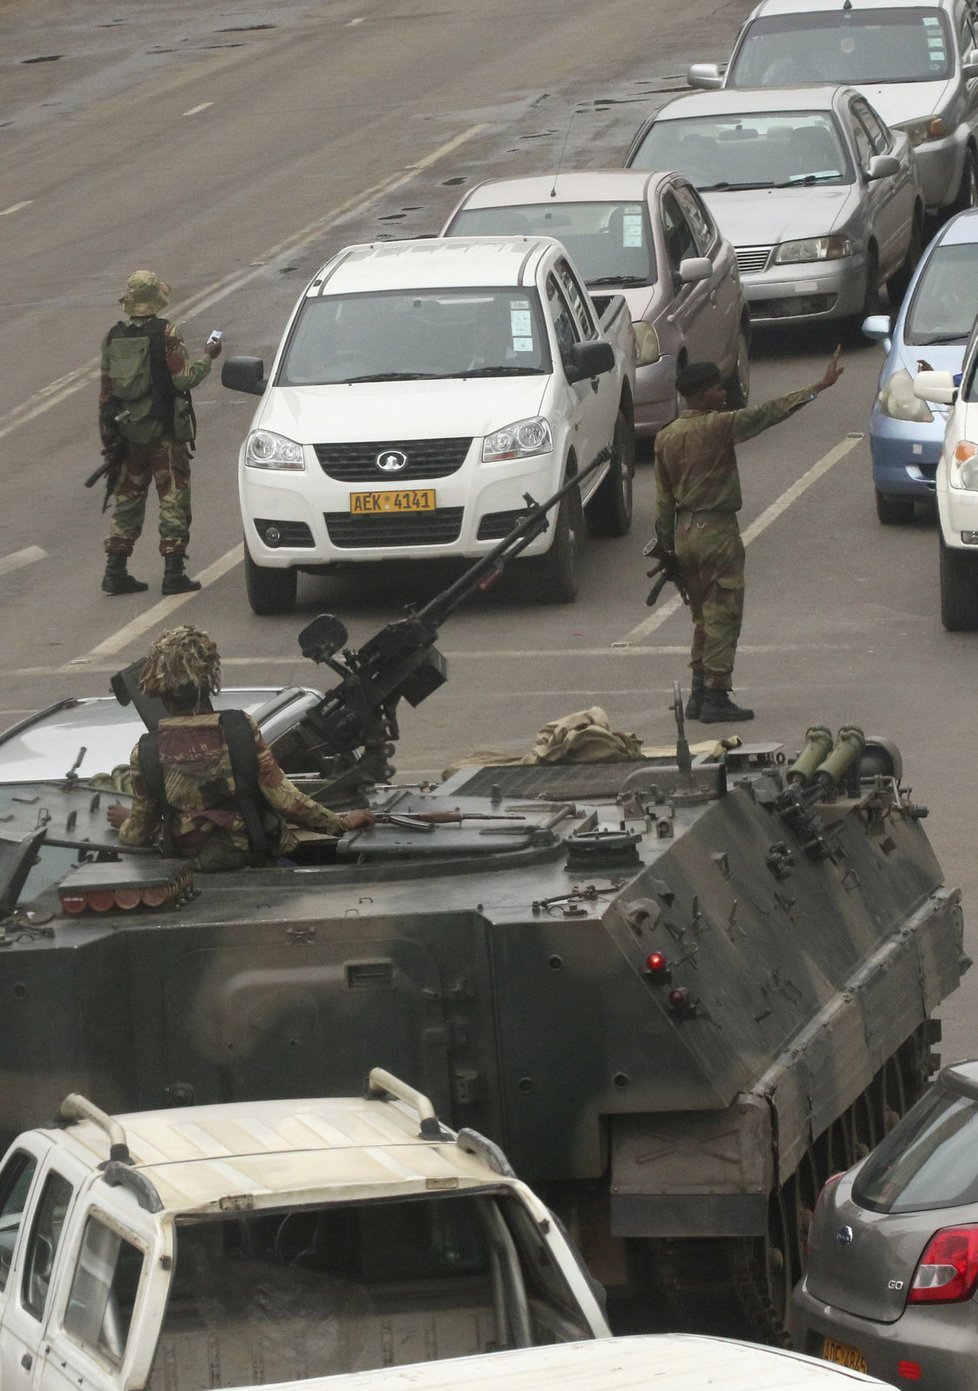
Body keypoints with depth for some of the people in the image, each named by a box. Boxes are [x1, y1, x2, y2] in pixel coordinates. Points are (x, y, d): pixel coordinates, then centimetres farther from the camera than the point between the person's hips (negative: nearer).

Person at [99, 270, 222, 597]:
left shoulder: (114, 337, 4)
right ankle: (173, 574, -2)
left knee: (128, 499, 13)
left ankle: (115, 571, 11)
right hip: (164, 431, -5)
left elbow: (106, 389, 8)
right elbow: (184, 378, -15)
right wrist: (207, 357, 2)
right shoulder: (166, 334, -13)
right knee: (174, 498, 1)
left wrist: (108, 434, 15)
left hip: (128, 432, 5)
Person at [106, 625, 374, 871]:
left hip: (190, 860, 2)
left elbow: (140, 834, -2)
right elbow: (284, 798, -12)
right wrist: (341, 823, 1)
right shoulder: (241, 728, -14)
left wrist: (125, 824, 23)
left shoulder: (146, 754, -11)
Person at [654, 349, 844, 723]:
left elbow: (663, 500, 10)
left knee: (703, 617, 17)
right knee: (722, 616, -2)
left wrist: (666, 547, 16)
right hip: (716, 528, -7)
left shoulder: (666, 437, 7)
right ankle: (716, 698, -4)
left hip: (684, 531, 7)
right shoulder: (719, 426, -13)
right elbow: (769, 413, -16)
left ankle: (698, 695, 17)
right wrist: (819, 387, -14)